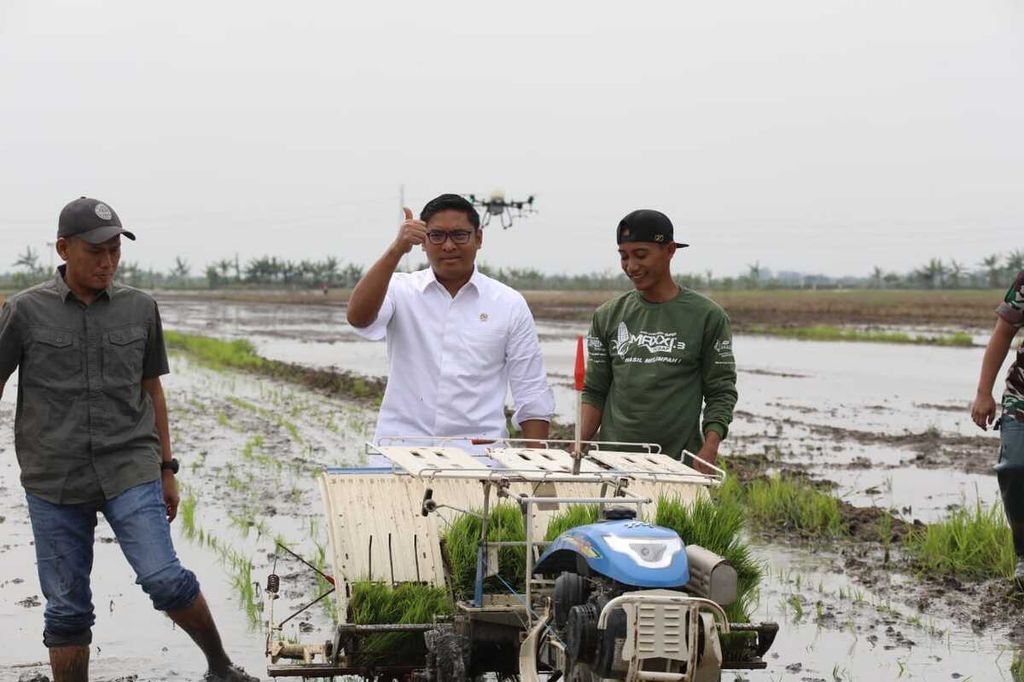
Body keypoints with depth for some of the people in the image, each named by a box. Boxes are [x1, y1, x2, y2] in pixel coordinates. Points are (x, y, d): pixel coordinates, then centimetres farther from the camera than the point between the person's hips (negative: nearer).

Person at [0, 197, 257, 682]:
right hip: (55, 479, 0)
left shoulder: (139, 309, 6)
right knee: (67, 608, 4)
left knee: (164, 578, -12)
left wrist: (166, 468, 17)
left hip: (130, 471, 1)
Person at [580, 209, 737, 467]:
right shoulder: (608, 316, 10)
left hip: (679, 463, -2)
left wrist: (710, 448, -14)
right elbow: (595, 391, 12)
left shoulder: (707, 317, 1)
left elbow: (721, 393, 1)